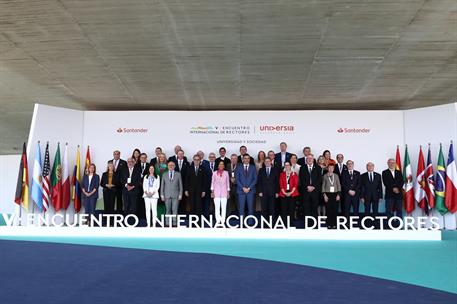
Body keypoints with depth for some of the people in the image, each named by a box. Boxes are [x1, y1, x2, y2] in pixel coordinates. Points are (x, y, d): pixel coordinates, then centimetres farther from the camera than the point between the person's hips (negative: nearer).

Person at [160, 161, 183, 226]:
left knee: (175, 210, -5)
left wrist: (180, 194, -1)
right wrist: (162, 195, 3)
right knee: (168, 210, 3)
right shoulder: (164, 175, 12)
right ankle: (167, 223, 9)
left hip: (175, 195, -1)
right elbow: (162, 186, 11)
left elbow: (180, 185, 6)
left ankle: (174, 223, 0)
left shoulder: (178, 174, 8)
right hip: (167, 196, 1)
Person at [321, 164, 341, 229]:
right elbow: (323, 186, 4)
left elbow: (339, 185, 8)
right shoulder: (325, 176, 4)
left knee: (335, 210, -1)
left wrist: (338, 194, -1)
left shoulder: (336, 176, 8)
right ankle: (329, 225, 4)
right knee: (328, 210, -3)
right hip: (328, 194, -1)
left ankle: (334, 225, 6)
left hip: (335, 194, 1)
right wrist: (324, 195, -5)